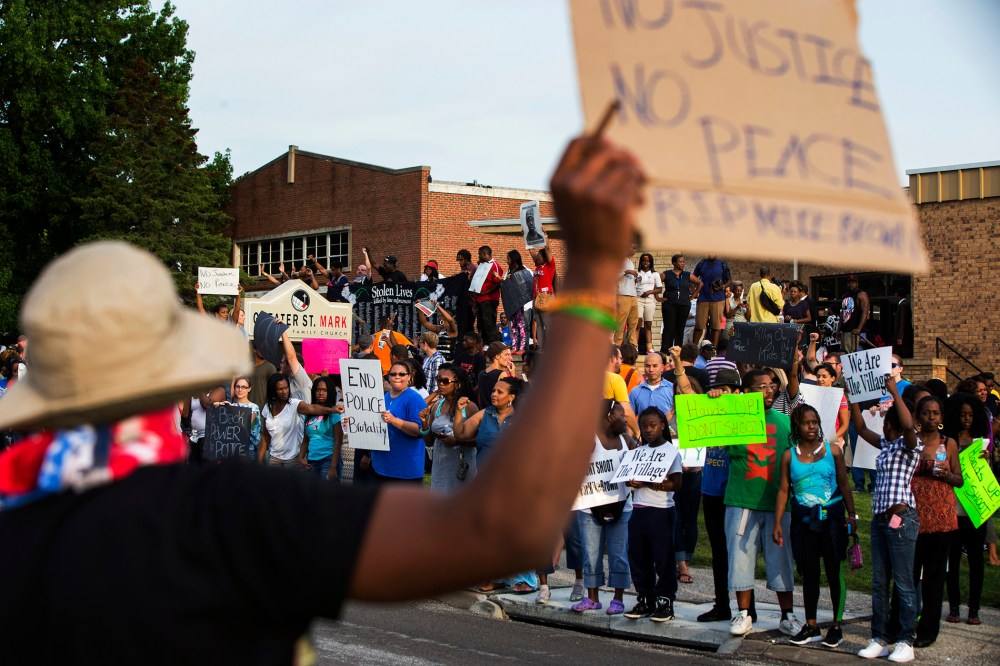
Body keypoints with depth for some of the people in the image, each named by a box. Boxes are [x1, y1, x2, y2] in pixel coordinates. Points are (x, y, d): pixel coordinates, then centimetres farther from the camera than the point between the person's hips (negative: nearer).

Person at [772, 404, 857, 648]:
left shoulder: (832, 450, 3)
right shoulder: (789, 455, 5)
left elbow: (844, 485, 6)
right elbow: (783, 490, 4)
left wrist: (851, 515, -1)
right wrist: (777, 524, -1)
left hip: (831, 517, -1)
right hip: (804, 519, 1)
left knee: (834, 571, 1)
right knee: (809, 573, 7)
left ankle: (836, 625, 10)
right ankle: (811, 626, 16)